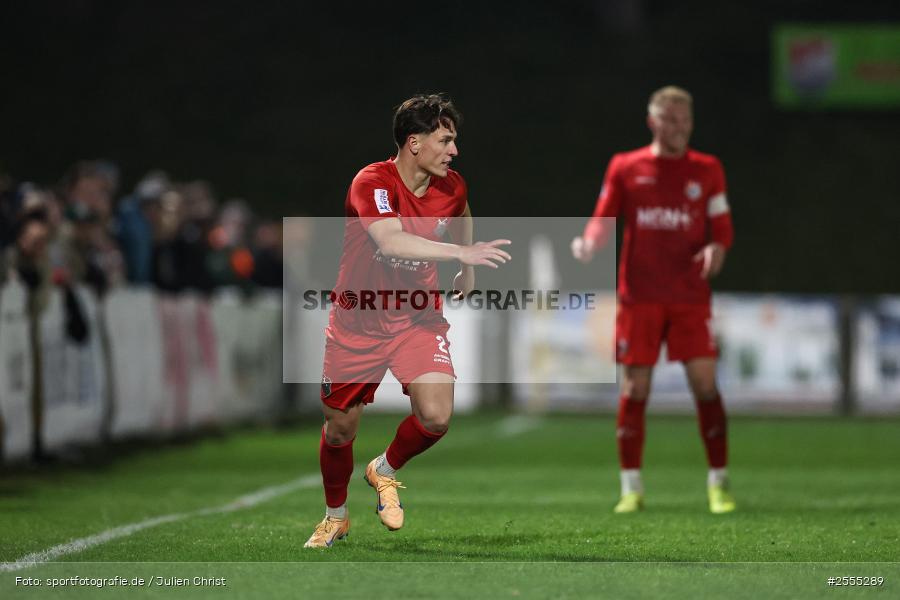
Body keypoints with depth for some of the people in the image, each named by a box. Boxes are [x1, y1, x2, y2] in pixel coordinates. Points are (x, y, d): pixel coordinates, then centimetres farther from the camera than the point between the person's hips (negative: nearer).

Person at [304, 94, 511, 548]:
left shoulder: (451, 187, -5)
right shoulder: (372, 183, -23)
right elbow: (391, 242, -41)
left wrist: (468, 270, 26)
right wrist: (461, 251, -47)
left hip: (418, 319, 3)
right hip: (358, 320, -3)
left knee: (436, 417, -18)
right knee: (340, 427, 8)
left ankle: (384, 471, 15)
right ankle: (335, 517, 36)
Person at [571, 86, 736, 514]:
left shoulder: (707, 170, 8)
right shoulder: (625, 167, 6)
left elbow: (722, 228, 7)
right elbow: (604, 220, 6)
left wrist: (716, 248, -16)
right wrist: (590, 242, -16)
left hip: (690, 297, 0)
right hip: (638, 297, 0)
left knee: (705, 384, -7)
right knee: (634, 388, -2)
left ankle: (719, 484, 2)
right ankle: (631, 487, 6)